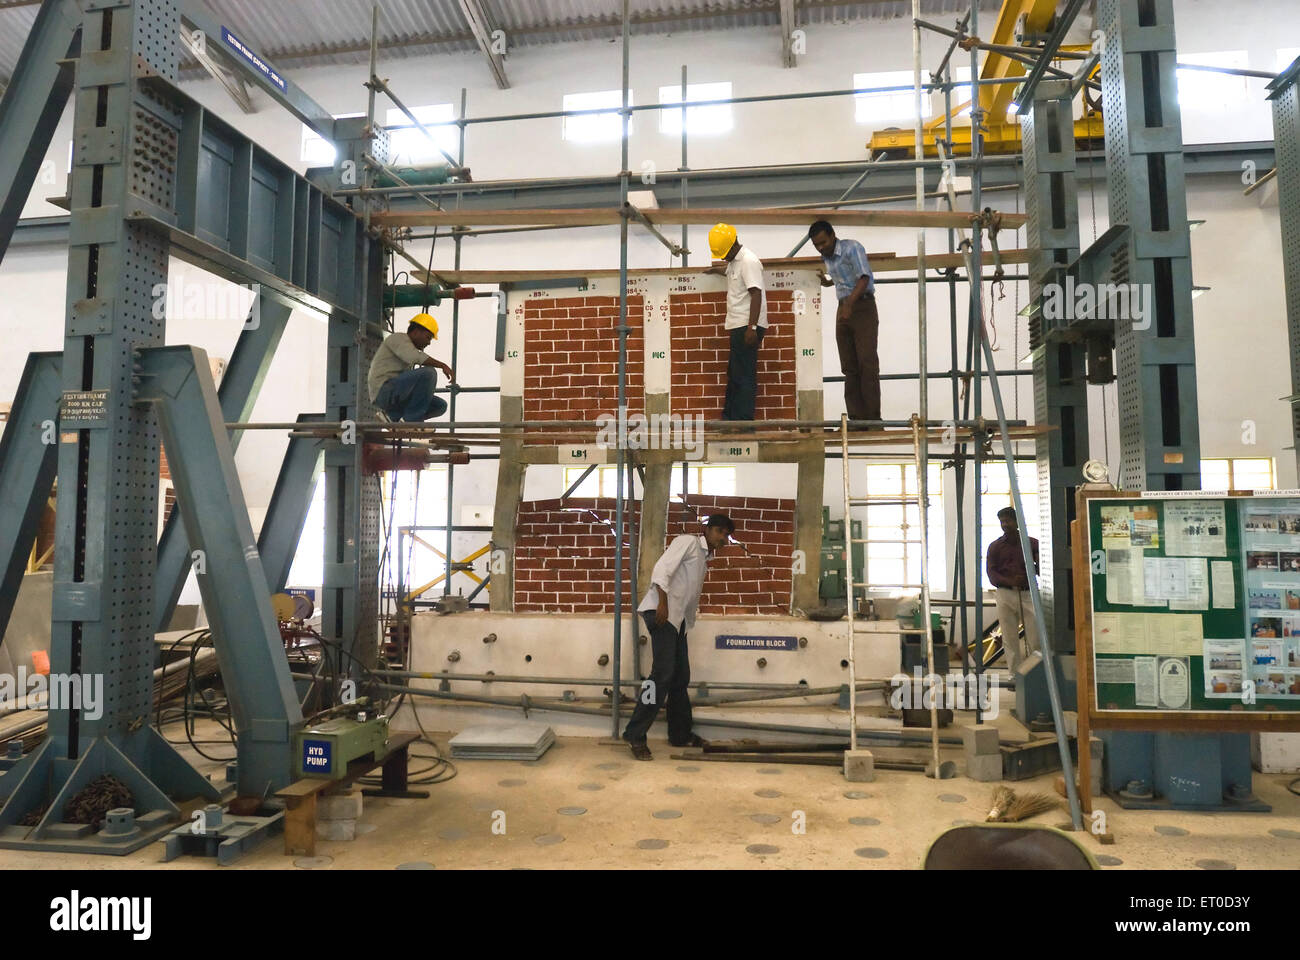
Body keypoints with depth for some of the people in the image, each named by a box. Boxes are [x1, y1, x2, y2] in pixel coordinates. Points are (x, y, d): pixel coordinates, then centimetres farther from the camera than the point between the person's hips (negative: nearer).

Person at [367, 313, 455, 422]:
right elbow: (415, 357, -23)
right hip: (384, 391, -10)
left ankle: (393, 416, 3)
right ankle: (413, 421, -16)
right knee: (428, 372, -25)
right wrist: (443, 365, -23)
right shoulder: (399, 338, -1)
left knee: (441, 405, 2)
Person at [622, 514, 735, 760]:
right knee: (663, 673, -17)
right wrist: (662, 603, -21)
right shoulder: (688, 541, -1)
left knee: (680, 677, 12)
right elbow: (662, 568, -13)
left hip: (678, 618, 9)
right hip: (661, 612, -9)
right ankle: (635, 734, -13)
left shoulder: (705, 558, 24)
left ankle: (680, 734, 23)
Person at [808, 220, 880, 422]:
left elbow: (864, 278, -22)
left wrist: (850, 303, -32)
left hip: (863, 307, -7)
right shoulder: (827, 257, 15)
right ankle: (856, 417, 2)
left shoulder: (852, 248, -9)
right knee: (849, 366, 2)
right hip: (843, 309, 8)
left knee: (867, 363, -12)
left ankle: (873, 417, -13)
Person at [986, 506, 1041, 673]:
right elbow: (992, 574, 2)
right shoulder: (995, 546, 9)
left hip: (1028, 593, 0)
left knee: (1036, 637, -4)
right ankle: (1015, 674, 9)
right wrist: (1010, 581, -16)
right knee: (1010, 639, 1)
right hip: (1006, 594, 0)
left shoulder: (1032, 543, 10)